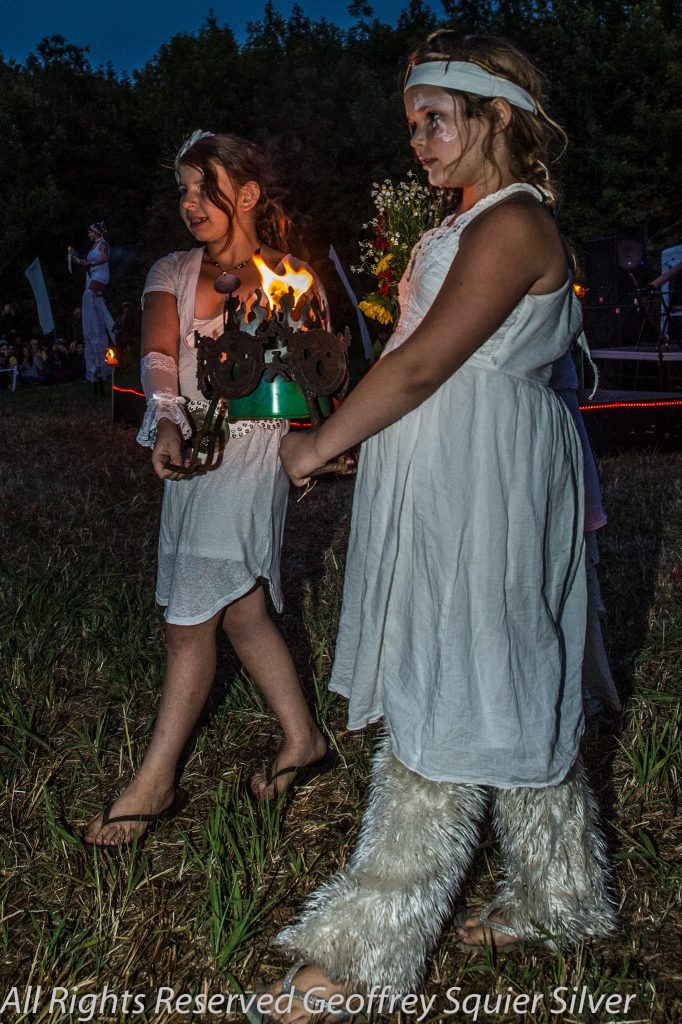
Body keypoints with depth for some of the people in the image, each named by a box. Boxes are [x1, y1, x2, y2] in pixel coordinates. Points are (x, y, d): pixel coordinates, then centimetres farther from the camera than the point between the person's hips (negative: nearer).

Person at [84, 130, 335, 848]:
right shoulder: (173, 273, 11)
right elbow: (158, 353, -8)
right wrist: (166, 423, -23)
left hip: (250, 449, -5)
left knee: (190, 620, -6)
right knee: (240, 611, 11)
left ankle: (156, 782, 7)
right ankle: (302, 741, 27)